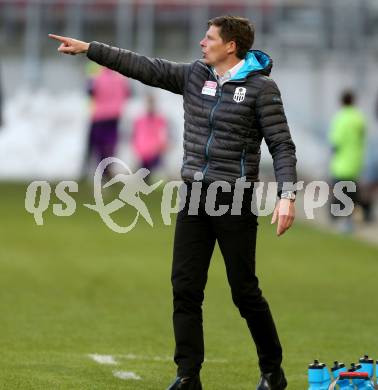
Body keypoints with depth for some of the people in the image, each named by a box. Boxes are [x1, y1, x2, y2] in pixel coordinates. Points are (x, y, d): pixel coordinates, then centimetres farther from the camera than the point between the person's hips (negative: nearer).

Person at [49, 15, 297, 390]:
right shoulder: (195, 75, 8)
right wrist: (88, 48, 6)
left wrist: (287, 195, -20)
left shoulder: (261, 87, -8)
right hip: (194, 195, 6)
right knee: (185, 287, 1)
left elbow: (282, 145, -10)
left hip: (235, 199, -6)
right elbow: (144, 67, 10)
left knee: (245, 290, 0)